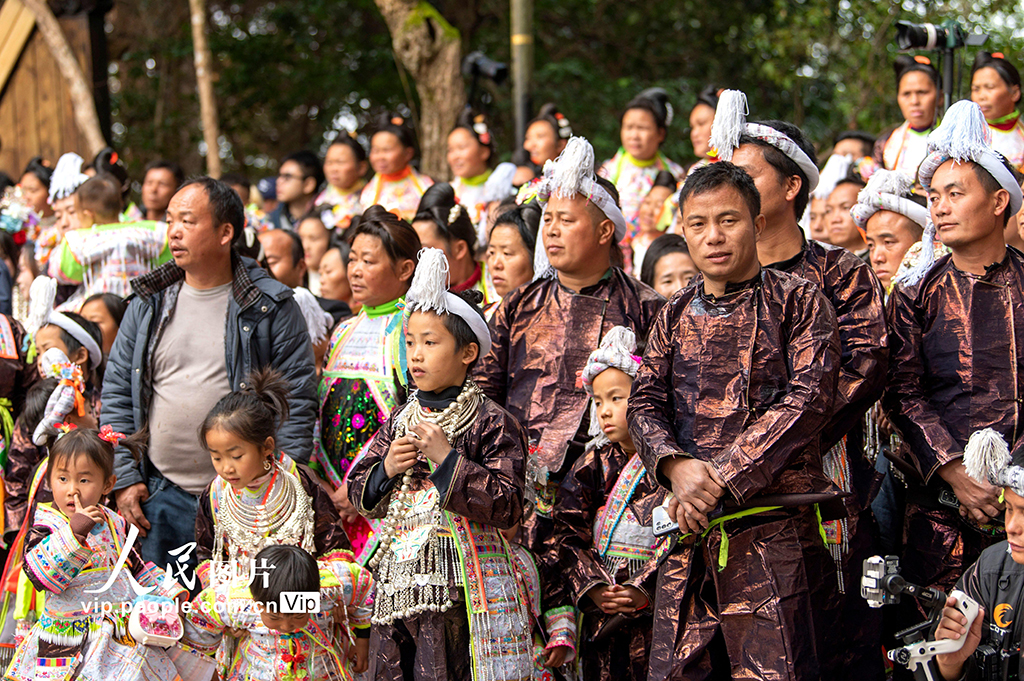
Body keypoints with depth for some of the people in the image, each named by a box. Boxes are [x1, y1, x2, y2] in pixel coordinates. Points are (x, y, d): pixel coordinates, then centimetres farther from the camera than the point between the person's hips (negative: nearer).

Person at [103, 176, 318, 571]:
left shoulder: (271, 308, -2)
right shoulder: (149, 304, 9)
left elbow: (299, 400, -3)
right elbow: (117, 393, 11)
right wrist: (123, 479, 3)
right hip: (163, 496, 3)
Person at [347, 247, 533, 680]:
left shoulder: (492, 424, -5)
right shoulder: (398, 421, 13)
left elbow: (507, 506, -14)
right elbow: (359, 494, 16)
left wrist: (447, 460, -17)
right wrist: (386, 469, -5)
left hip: (459, 582, -6)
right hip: (396, 579, 6)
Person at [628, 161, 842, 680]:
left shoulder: (798, 301, 3)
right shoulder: (675, 317, 19)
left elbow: (807, 401, -8)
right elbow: (644, 405, 10)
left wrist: (721, 479, -14)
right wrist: (677, 466, -12)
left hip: (776, 525, -4)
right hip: (688, 529, 5)